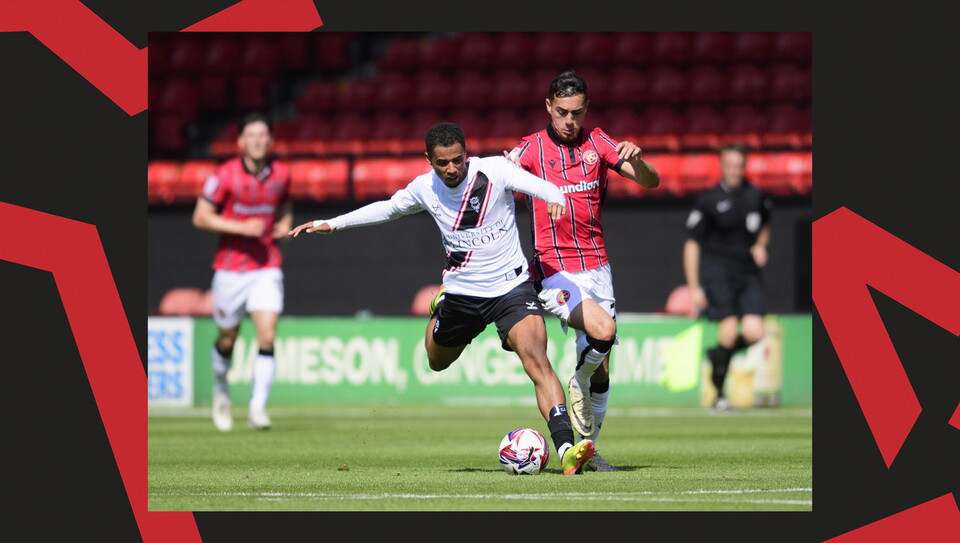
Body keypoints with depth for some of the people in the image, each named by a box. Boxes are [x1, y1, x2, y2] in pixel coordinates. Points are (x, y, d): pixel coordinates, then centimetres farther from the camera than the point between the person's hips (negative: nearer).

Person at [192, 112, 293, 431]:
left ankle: (258, 407, -14)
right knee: (227, 340, 10)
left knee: (267, 336, -15)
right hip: (230, 268, -1)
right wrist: (241, 227, -18)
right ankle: (221, 390, 39)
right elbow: (200, 217, -8)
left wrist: (286, 222, 0)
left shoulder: (280, 174, 1)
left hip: (267, 268, 1)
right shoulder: (226, 175, -10)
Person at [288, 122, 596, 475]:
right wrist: (331, 224, 20)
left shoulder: (494, 171, -15)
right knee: (437, 362, 23)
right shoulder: (424, 188, -2)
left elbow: (538, 185, -28)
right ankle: (439, 310, 59)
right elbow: (388, 208, 18)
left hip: (510, 287, -4)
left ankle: (566, 449, -33)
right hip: (460, 292, 4)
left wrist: (554, 199, -52)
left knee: (536, 360, -25)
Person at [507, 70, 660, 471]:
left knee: (601, 369, 7)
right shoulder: (531, 149, -2)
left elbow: (650, 181, 2)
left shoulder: (597, 142, 6)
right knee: (602, 329, -29)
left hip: (596, 267, 4)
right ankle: (579, 383, 2)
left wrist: (636, 159, -20)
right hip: (555, 270, -4)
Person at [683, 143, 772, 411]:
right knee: (729, 330, -19)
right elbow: (692, 243, -1)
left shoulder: (756, 196, 9)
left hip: (748, 272, 4)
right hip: (717, 270, -4)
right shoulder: (708, 200, -3)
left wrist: (760, 245, 4)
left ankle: (718, 355, 18)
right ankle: (719, 393, -3)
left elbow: (764, 227, 28)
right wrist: (693, 287, -6)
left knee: (753, 332, -14)